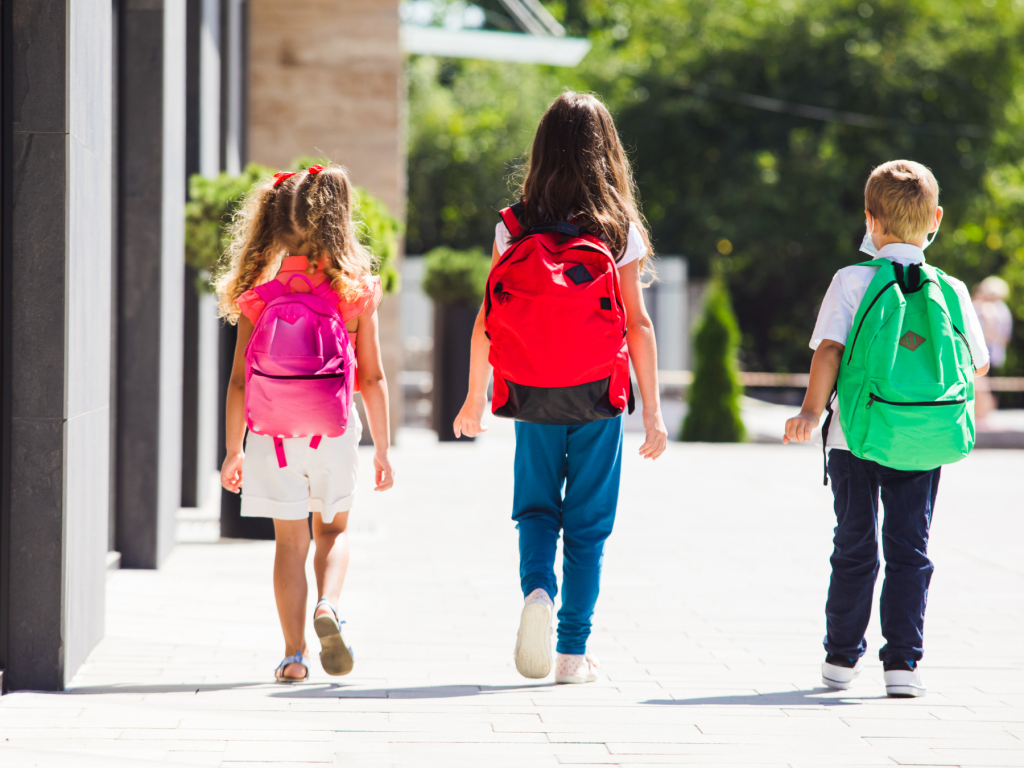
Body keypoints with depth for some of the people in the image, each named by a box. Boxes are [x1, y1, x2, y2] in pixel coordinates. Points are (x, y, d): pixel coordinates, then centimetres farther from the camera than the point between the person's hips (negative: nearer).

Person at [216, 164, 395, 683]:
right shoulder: (355, 290, -3)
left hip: (270, 432, 0)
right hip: (333, 430, 0)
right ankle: (328, 606, -11)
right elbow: (372, 378, -2)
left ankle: (294, 655, 6)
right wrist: (382, 449, 6)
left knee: (289, 542, 9)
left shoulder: (258, 295, -2)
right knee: (332, 531, 18)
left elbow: (239, 381, -2)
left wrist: (233, 450, 7)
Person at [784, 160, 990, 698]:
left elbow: (829, 350, -12)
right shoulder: (952, 291, 1)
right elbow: (979, 365, 8)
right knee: (909, 549, 5)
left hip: (858, 438, 0)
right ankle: (902, 662, 0)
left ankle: (842, 656, 19)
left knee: (856, 548, 11)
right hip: (924, 445, 1)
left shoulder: (853, 281, -4)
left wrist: (811, 413, -12)